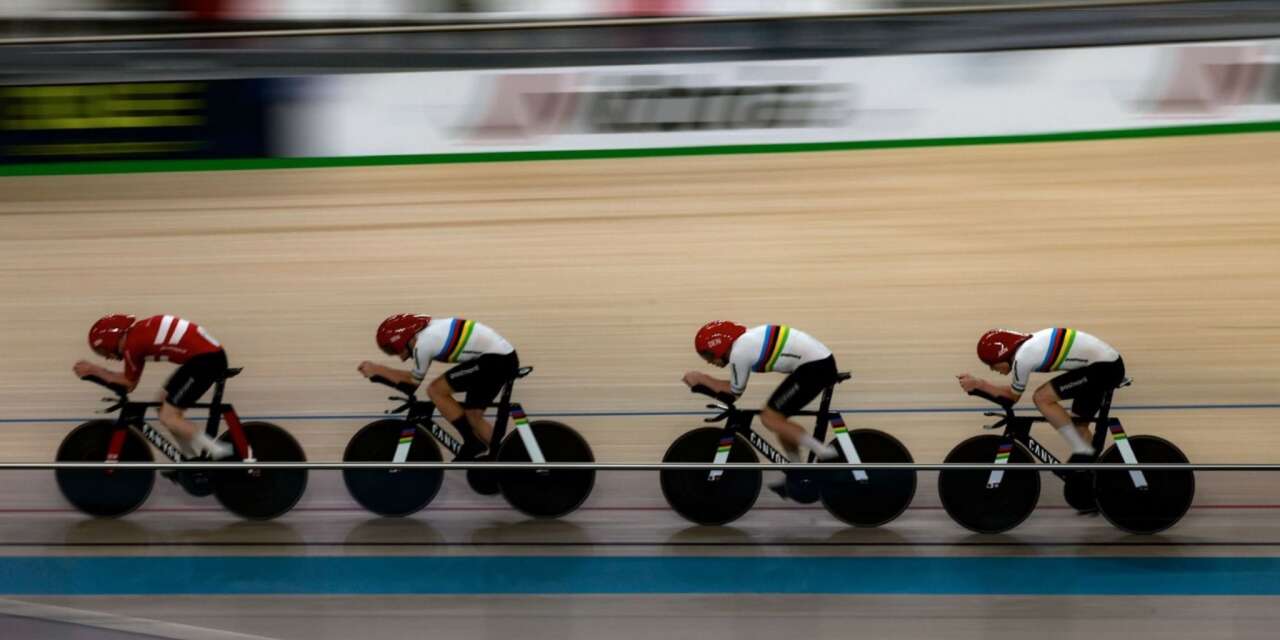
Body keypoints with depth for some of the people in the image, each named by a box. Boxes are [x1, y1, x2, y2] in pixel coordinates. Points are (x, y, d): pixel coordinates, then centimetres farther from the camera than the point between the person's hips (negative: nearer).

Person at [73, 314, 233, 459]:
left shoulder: (132, 343, -10)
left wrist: (94, 370, 11)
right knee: (165, 402, 17)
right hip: (210, 353, 10)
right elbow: (130, 383, 23)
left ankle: (218, 452, -3)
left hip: (206, 359, -10)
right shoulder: (139, 333, 17)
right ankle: (195, 458, 22)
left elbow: (129, 383, 5)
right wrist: (95, 370, 18)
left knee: (168, 417, -4)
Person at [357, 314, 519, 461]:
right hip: (506, 358, 10)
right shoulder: (428, 330, 14)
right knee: (472, 416, 16)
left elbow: (414, 380, 3)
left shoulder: (422, 344, -12)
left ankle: (472, 443, 0)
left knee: (435, 390, -5)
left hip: (493, 359, -10)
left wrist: (377, 369, 8)